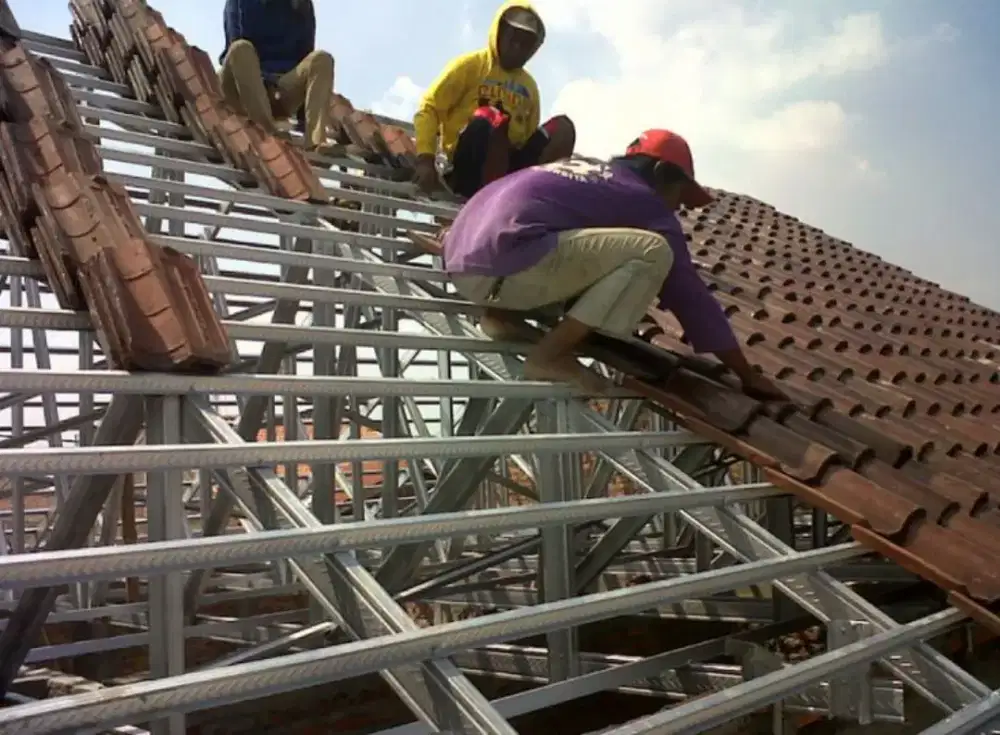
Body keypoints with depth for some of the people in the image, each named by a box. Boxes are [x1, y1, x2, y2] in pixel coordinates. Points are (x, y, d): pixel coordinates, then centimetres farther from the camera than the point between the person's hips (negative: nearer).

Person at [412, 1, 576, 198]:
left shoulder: (529, 85, 21)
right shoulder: (470, 65, 6)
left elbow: (530, 135, 21)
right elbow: (429, 109, 0)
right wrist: (425, 159, -15)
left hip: (510, 162, 5)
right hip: (467, 164, -5)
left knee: (563, 126, -14)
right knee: (490, 117, -34)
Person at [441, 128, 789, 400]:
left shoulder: (584, 169, 28)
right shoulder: (646, 202, 6)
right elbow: (689, 294, 6)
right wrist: (748, 375, 12)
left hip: (463, 258, 9)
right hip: (502, 260, -9)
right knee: (654, 252, -10)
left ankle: (498, 312, 11)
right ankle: (551, 355, -11)